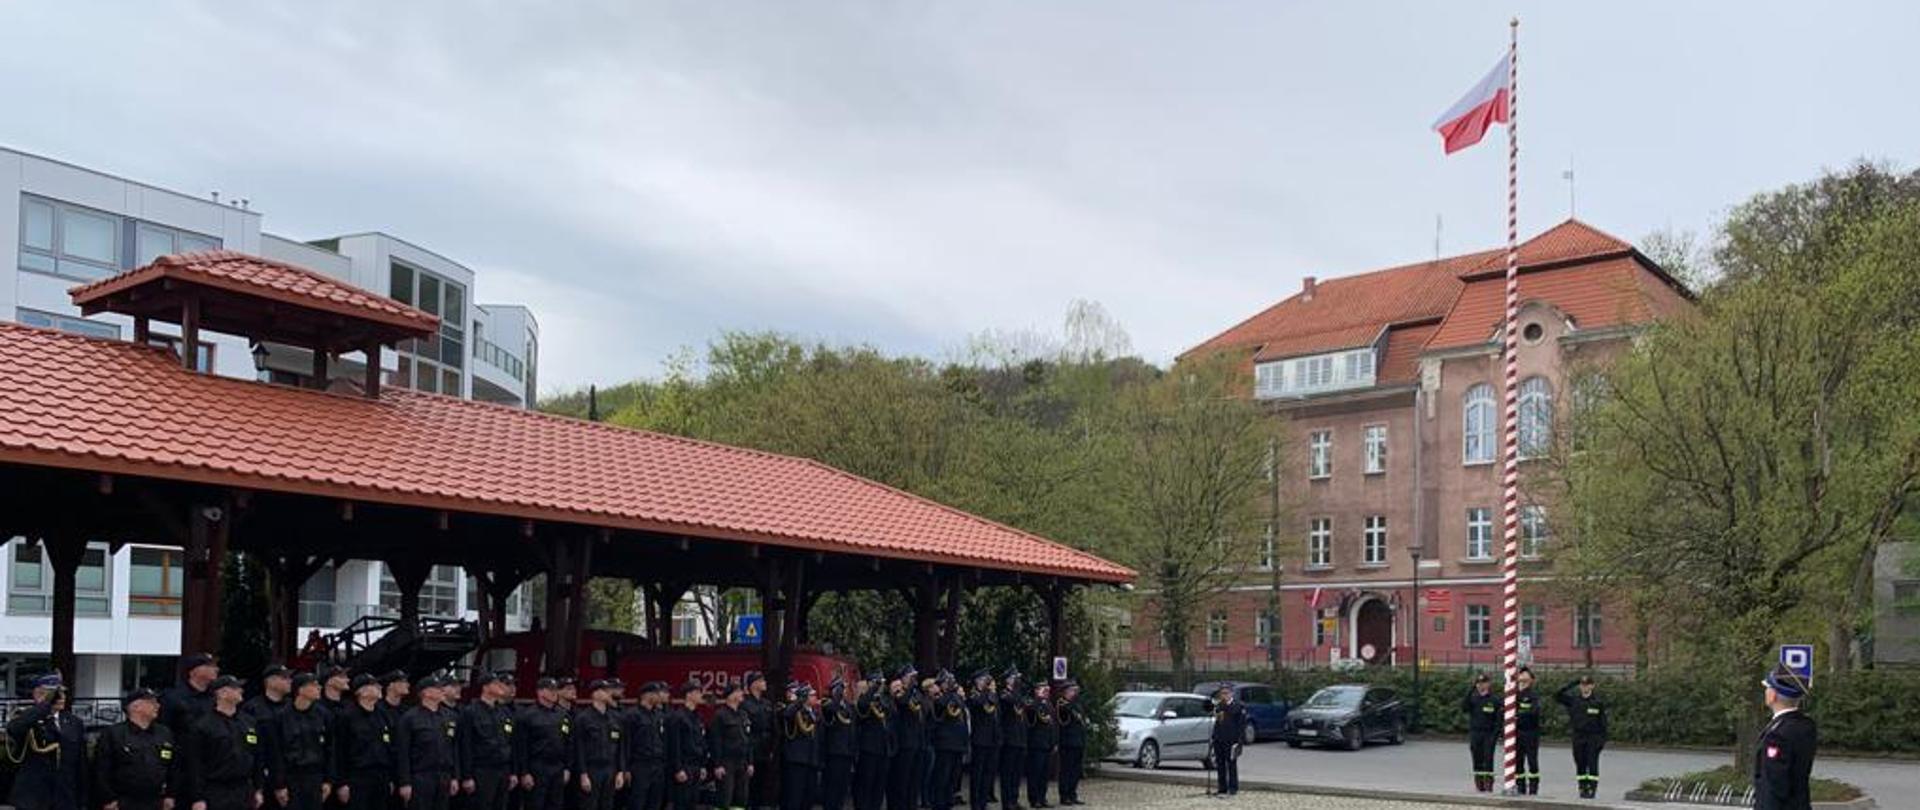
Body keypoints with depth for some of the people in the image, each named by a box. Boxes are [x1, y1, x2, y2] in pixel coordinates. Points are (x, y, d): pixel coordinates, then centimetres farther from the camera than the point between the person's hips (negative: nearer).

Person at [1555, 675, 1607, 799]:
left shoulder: (1598, 702, -4)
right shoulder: (1574, 699, 3)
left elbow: (1603, 721, -1)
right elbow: (1557, 696, -3)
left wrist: (1603, 739, -5)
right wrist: (1571, 685, -7)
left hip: (1593, 737, -3)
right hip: (1578, 737, 3)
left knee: (1592, 763, -5)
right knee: (1580, 763, 6)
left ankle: (1592, 788, -2)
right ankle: (1583, 787, 15)